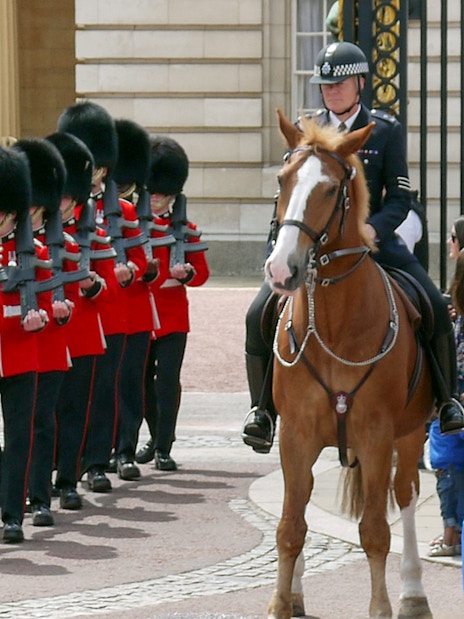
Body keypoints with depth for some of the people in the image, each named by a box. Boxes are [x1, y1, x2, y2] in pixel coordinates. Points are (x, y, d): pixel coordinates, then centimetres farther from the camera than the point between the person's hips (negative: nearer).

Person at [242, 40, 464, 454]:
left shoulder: (385, 130, 1)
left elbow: (400, 198, -2)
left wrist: (373, 228, -21)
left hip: (373, 238, -1)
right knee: (259, 316, -17)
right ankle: (263, 408, 1)